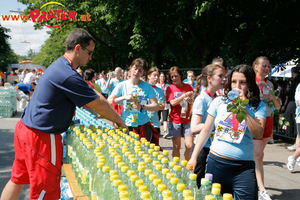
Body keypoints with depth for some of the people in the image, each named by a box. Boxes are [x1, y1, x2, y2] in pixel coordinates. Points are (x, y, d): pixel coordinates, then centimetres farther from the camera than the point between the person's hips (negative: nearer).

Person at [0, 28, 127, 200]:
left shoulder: (59, 65, 11)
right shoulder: (69, 76, -23)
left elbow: (93, 96, 14)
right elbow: (99, 105, -17)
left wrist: (111, 116, 13)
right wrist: (120, 122, -2)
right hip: (41, 137, -11)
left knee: (17, 180, 21)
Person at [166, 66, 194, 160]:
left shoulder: (188, 87, 7)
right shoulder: (170, 88, 2)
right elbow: (173, 103, -11)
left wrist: (191, 101, -13)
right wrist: (184, 95, -20)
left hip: (187, 120, 1)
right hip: (175, 120, -1)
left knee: (189, 146, -4)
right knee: (176, 147, 5)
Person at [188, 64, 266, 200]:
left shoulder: (258, 106, 3)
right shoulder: (219, 102, 5)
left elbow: (258, 134, -11)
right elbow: (205, 131, 8)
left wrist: (243, 109, -14)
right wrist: (193, 157, 3)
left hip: (244, 167, -1)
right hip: (216, 162, 1)